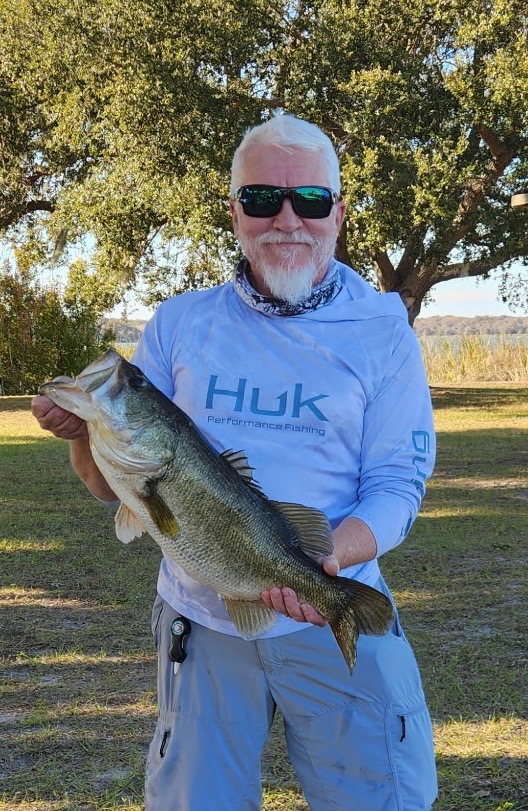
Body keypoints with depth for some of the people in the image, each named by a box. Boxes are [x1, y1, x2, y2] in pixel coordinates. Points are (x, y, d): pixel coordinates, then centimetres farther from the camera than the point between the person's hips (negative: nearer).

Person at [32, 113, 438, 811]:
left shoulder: (381, 331, -2)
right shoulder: (178, 325, 2)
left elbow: (396, 487, -6)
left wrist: (324, 564, -26)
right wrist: (87, 431, -18)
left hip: (336, 621, -1)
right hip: (203, 622, 2)